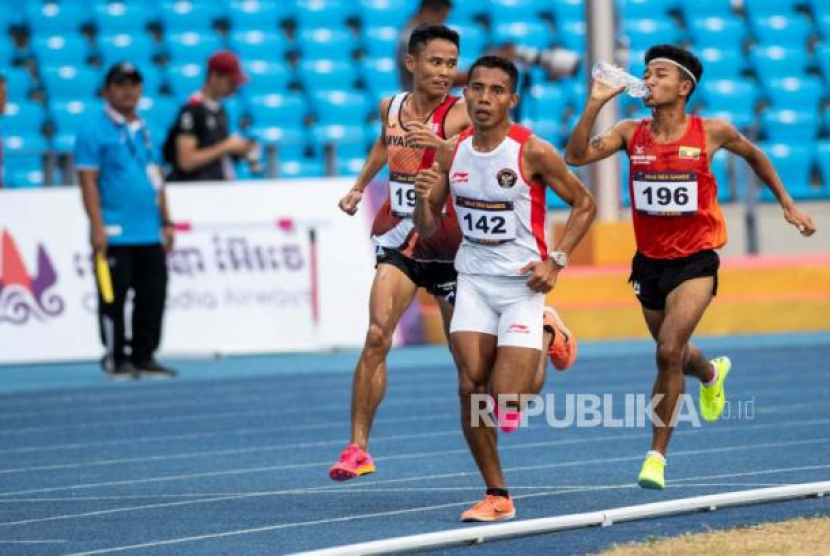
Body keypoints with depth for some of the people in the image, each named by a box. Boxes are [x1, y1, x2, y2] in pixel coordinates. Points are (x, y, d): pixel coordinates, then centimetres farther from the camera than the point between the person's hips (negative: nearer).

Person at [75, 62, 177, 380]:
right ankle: (116, 360, 5)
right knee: (113, 299, -3)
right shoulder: (95, 132, -4)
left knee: (153, 297, 6)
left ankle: (144, 357, 14)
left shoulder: (144, 130, 16)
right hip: (115, 235, -6)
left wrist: (166, 222, 16)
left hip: (150, 235, 6)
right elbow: (88, 182, -9)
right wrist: (97, 226, -16)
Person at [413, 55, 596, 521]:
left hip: (523, 284, -4)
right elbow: (428, 229, 8)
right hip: (473, 280, 4)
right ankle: (497, 496, 4)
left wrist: (556, 261, -11)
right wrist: (424, 199, -14)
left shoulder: (533, 152, -12)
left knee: (506, 401, -10)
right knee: (471, 390, -9)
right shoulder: (452, 153, 1)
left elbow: (585, 205, -2)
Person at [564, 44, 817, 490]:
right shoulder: (631, 134, -3)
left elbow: (754, 156, 12)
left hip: (695, 261, -4)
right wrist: (595, 104, -24)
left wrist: (787, 205, 15)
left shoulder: (711, 133, -8)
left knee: (669, 351, -20)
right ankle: (711, 373, 60)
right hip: (650, 262, 4)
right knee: (672, 354, 22)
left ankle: (657, 454, -10)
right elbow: (576, 156, -15)